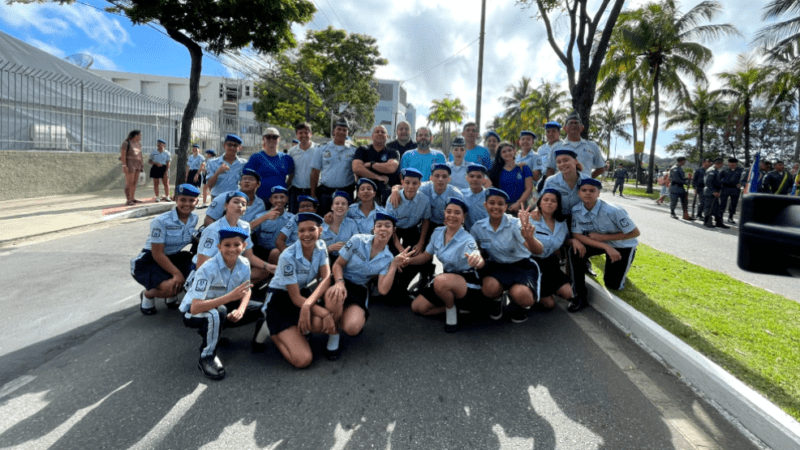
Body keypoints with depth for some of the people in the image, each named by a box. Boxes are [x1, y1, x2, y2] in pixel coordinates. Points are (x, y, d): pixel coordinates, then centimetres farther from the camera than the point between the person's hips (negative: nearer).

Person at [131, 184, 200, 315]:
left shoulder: (194, 219, -3)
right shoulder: (161, 221, -22)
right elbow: (157, 254, -21)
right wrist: (176, 273, -27)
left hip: (174, 257, 6)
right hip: (149, 261, -6)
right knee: (171, 286, -32)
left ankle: (172, 296, 9)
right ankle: (148, 294, 6)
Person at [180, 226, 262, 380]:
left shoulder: (244, 264, -14)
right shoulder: (208, 269, -31)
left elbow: (246, 291, 2)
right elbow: (195, 308, -37)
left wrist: (241, 309, -19)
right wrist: (229, 297, -45)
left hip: (223, 304, 6)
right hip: (193, 312, -6)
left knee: (261, 309, -5)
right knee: (217, 312, -39)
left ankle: (213, 330, 8)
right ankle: (207, 357, -15)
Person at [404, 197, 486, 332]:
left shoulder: (467, 240, -22)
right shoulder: (438, 232, -3)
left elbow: (480, 262, -41)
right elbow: (426, 255, 10)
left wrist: (478, 261, -66)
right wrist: (408, 261, -7)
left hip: (468, 282, -7)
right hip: (446, 277, 7)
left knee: (441, 280, -39)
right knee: (417, 307, 3)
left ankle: (451, 309, -8)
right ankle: (456, 306, 13)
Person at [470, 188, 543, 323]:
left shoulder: (515, 224, -18)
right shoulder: (478, 227, -8)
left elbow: (538, 251, -30)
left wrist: (529, 238, -51)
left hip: (522, 266, -2)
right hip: (497, 266, 2)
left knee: (520, 295, -32)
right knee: (489, 288, -32)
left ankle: (522, 305, 10)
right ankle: (497, 299, 9)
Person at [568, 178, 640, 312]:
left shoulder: (612, 211, -30)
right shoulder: (576, 210, -20)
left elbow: (635, 233, -22)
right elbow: (577, 235, -20)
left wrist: (603, 237, -24)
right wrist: (606, 247, -31)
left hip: (622, 245, -3)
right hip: (597, 242, 3)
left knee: (613, 284, -6)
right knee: (576, 251, -26)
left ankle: (619, 270, 32)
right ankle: (580, 296, -14)